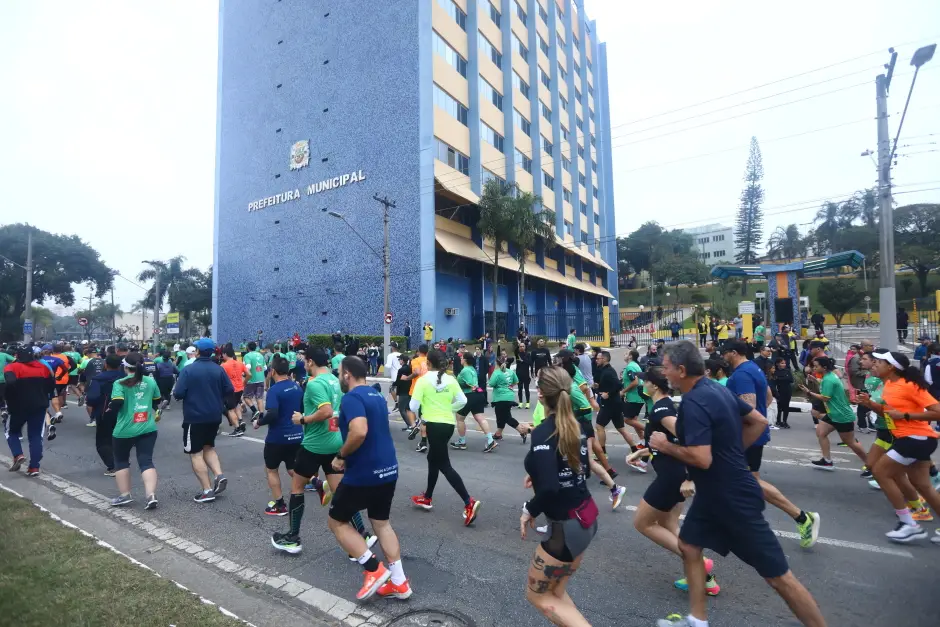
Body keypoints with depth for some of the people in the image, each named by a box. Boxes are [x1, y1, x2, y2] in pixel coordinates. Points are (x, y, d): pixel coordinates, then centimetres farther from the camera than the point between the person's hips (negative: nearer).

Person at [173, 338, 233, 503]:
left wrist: (174, 391, 8)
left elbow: (178, 394, -15)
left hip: (195, 417, -5)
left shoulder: (188, 370, -12)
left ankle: (207, 491, 3)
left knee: (196, 453, 5)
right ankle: (219, 476, 4)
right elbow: (230, 390, 1)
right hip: (214, 416, 5)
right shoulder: (218, 369, 0)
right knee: (208, 447, 23)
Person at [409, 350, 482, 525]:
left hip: (434, 424, -7)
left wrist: (422, 410, 11)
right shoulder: (451, 380, 3)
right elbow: (462, 400, 2)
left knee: (444, 465, -2)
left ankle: (469, 503, -10)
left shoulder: (423, 380, -10)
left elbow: (413, 406, -11)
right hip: (448, 423, 7)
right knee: (433, 459, 23)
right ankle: (427, 498, 36)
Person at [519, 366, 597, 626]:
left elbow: (549, 488, -32)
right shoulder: (577, 425, 0)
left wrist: (529, 510, -13)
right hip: (587, 517, 8)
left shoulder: (543, 432, -23)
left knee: (537, 594, 15)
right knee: (555, 592, 23)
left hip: (566, 526, -8)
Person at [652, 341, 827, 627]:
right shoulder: (716, 388, 4)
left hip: (734, 497, -10)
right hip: (714, 492, 10)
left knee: (778, 576, 4)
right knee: (688, 546, 17)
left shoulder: (693, 402, -25)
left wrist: (665, 445, -16)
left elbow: (701, 458, -32)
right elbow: (759, 422, 13)